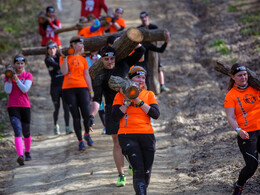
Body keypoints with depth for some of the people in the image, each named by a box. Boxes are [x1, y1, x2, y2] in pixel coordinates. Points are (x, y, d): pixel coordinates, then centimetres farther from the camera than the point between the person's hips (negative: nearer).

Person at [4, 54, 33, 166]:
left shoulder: (28, 76, 5)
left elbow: (25, 89, -10)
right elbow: (7, 91, -3)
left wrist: (16, 78, -14)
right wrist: (9, 79, -14)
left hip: (25, 106, 1)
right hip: (13, 107, -1)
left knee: (26, 132, 11)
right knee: (18, 131, -18)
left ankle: (27, 153, 35)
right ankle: (20, 155, -31)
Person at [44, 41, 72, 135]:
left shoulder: (60, 56, 8)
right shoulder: (47, 60, -2)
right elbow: (58, 66, -18)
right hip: (55, 86, -2)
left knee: (66, 107, -7)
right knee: (57, 108, 3)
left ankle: (67, 128, -8)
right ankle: (56, 126, 24)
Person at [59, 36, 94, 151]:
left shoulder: (82, 59, 14)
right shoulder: (65, 57, 6)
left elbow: (87, 75, 14)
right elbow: (64, 71, -7)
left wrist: (91, 90, 10)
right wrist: (64, 57, -9)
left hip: (82, 88, 2)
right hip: (68, 89, -2)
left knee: (87, 115, -9)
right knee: (76, 116, -2)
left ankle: (87, 134, 18)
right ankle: (80, 141, 6)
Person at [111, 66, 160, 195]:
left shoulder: (148, 95, 15)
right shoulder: (120, 95, 10)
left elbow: (156, 114, -1)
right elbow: (115, 116, -1)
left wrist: (138, 101, -5)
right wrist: (127, 101, -6)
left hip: (147, 135, 3)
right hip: (127, 136, -3)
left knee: (146, 172, 3)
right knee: (138, 170, -18)